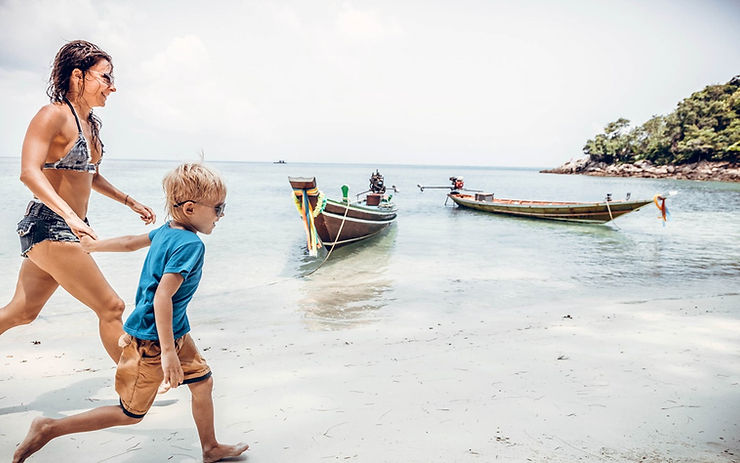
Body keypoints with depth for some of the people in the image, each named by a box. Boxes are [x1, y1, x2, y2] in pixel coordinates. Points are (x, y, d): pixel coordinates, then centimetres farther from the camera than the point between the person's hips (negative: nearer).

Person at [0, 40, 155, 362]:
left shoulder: (90, 123, 14)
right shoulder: (54, 115, -12)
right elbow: (29, 171, -25)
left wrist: (130, 202, 25)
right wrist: (70, 216, -36)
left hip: (69, 229, 9)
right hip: (49, 226, -9)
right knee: (111, 307, -6)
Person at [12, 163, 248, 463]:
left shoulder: (166, 231, 1)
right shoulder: (190, 244, -26)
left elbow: (131, 243, 15)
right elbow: (162, 296, -31)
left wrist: (94, 245, 32)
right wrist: (168, 351, -30)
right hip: (151, 340, -9)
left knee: (202, 381, 15)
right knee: (130, 413, 6)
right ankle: (49, 429, 16)